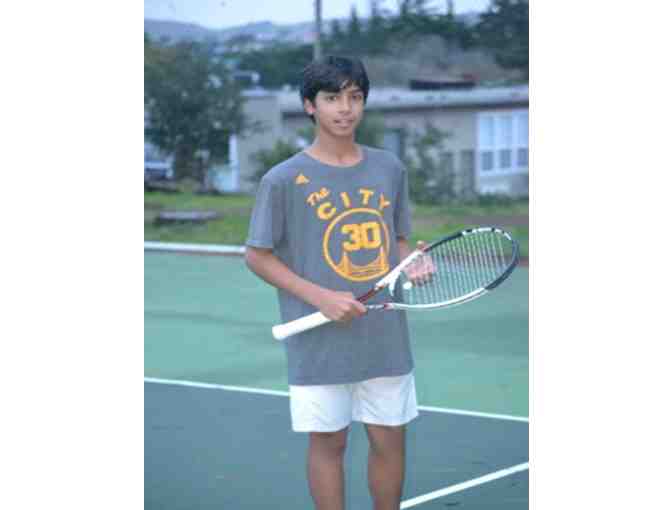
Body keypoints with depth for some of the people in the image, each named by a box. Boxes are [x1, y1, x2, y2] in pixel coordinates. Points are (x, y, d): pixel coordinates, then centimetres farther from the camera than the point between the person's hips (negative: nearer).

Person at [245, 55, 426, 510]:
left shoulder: (390, 169, 5)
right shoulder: (284, 180, -7)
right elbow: (258, 255, -3)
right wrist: (321, 297, -14)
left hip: (387, 336, 4)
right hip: (320, 342, -3)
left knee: (390, 439, 9)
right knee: (329, 442, 6)